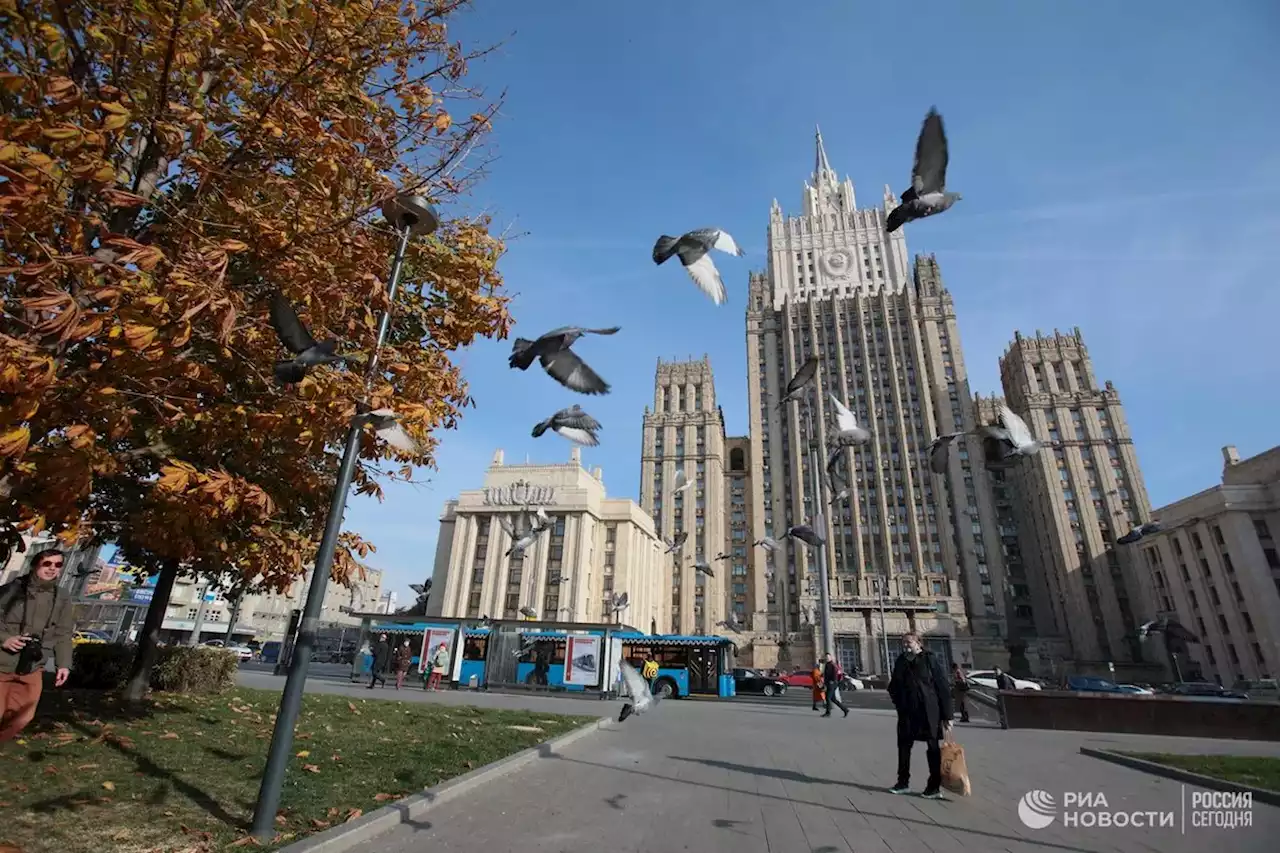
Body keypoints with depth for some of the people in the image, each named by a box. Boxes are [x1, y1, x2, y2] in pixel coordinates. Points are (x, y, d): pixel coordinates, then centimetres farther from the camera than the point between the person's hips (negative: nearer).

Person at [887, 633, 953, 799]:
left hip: (930, 712, -5)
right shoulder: (900, 662, 6)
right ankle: (903, 782, 26)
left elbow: (944, 687, -10)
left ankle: (935, 786, 18)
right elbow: (894, 687, 15)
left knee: (933, 747, 7)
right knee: (903, 745, 12)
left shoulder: (930, 660, -9)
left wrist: (947, 715, -12)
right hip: (907, 712, 5)